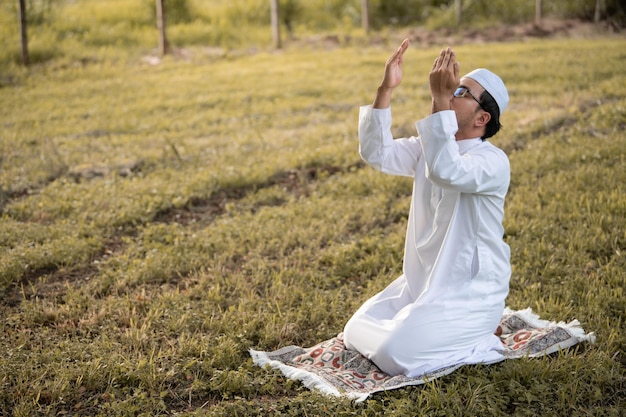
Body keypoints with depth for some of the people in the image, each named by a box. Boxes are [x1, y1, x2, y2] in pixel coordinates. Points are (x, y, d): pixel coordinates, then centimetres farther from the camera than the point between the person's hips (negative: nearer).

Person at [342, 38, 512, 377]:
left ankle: (480, 343, 2)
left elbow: (446, 172, -39)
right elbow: (377, 153, -5)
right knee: (355, 334, 6)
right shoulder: (432, 147, 6)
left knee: (394, 356, -20)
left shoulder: (492, 161, -18)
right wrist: (386, 90, -16)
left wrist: (440, 101, -40)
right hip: (421, 282, 8)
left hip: (470, 292, -8)